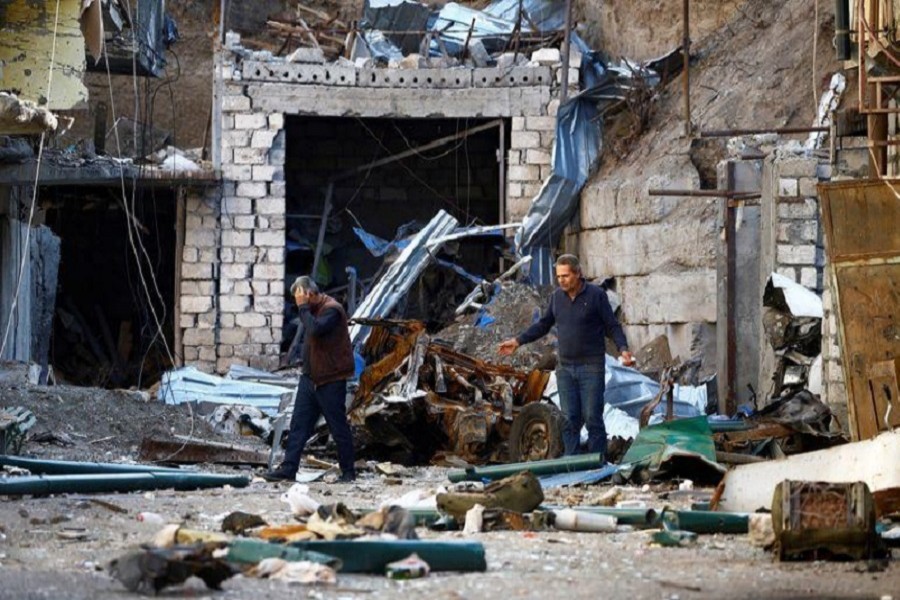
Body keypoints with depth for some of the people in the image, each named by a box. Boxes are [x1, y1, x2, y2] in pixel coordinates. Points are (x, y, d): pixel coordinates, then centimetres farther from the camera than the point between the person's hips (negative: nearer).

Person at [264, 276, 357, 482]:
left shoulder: (332, 310, -16)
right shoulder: (313, 310, 13)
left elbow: (315, 329, -31)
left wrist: (304, 308, -22)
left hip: (331, 380, -9)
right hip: (310, 378, 9)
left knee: (338, 426, 0)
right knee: (299, 423, 2)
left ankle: (348, 471, 10)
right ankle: (288, 469, 1)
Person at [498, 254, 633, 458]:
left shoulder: (596, 295, -6)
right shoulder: (557, 296, 8)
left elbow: (612, 326, -4)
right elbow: (543, 325, 19)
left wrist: (623, 349, -20)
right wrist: (517, 341, 16)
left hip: (591, 367, -5)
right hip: (565, 368, 5)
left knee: (593, 418, -5)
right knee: (569, 420, 4)